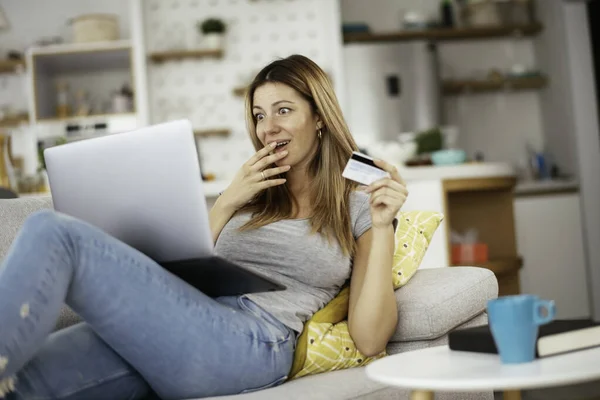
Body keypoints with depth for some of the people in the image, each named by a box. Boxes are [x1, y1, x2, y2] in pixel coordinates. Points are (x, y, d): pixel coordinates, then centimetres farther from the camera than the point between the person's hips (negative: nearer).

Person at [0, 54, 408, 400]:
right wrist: (226, 203, 8)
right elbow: (182, 269, 17)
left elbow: (369, 340, 2)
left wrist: (382, 227, -5)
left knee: (53, 233, -22)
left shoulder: (358, 206, 13)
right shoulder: (252, 192, 28)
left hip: (252, 343, -5)